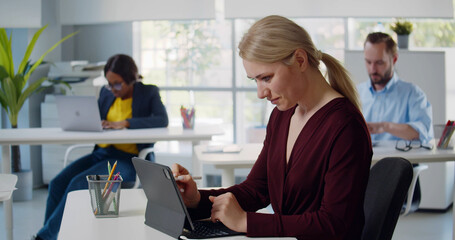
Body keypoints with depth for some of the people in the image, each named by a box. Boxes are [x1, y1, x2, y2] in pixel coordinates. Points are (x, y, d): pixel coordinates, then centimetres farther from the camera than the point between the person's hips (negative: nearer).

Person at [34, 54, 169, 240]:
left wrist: (125, 123, -27)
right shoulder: (106, 93, 14)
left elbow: (162, 120, -17)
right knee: (57, 183, -18)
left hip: (128, 160, -6)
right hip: (101, 153, 6)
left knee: (78, 183, -27)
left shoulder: (149, 93, -1)